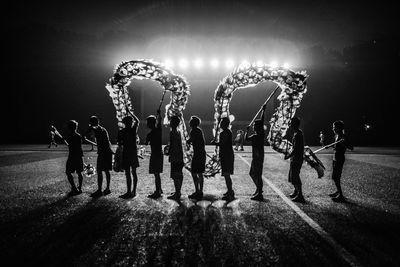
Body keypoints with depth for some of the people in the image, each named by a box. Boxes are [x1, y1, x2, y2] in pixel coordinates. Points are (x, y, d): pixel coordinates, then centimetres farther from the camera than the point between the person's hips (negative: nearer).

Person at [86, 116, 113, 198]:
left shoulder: (98, 129, -10)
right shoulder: (103, 129, 19)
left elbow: (92, 128, -28)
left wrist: (84, 135, -19)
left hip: (103, 152, -10)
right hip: (108, 152, 10)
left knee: (99, 171, -8)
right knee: (106, 171, 14)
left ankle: (99, 190, -9)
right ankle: (107, 189, 20)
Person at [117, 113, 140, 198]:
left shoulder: (121, 132, -7)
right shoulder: (134, 129, 2)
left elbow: (119, 144, -5)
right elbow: (137, 121, 21)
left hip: (126, 153, -4)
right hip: (134, 152, 4)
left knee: (128, 173, -3)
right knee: (134, 172, 11)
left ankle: (129, 192, -2)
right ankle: (134, 191, 16)